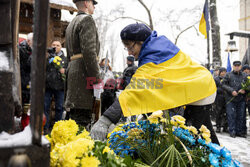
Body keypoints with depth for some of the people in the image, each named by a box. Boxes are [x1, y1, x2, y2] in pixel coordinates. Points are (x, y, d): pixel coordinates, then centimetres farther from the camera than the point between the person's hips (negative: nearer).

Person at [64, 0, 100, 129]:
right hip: (83, 73, -10)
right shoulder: (87, 19, -4)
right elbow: (89, 51, -17)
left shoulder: (72, 23, 26)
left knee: (75, 116, 14)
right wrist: (96, 78, -17)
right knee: (83, 118, -10)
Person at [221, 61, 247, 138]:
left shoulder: (244, 76, 11)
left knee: (241, 116, 6)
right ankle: (232, 131, 6)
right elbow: (223, 84, -2)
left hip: (241, 99, 3)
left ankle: (240, 131, 17)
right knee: (231, 115, -2)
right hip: (231, 99, -3)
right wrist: (231, 91, -13)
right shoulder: (228, 75, 3)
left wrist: (244, 90, -6)